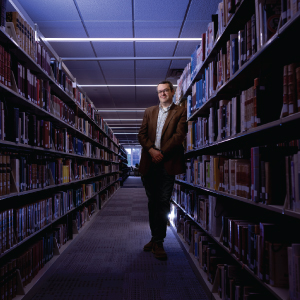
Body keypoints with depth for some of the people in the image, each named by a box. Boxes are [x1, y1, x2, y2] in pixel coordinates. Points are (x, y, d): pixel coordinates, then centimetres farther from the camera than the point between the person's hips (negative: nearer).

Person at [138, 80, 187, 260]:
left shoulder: (180, 112, 5)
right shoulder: (149, 112, 18)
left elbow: (179, 135, -6)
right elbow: (142, 134, 10)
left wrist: (162, 153, -13)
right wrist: (151, 150, -8)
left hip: (167, 163, -4)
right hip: (149, 162, 4)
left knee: (163, 203, -5)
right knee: (152, 202, 11)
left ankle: (159, 243, 1)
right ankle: (154, 238, 22)